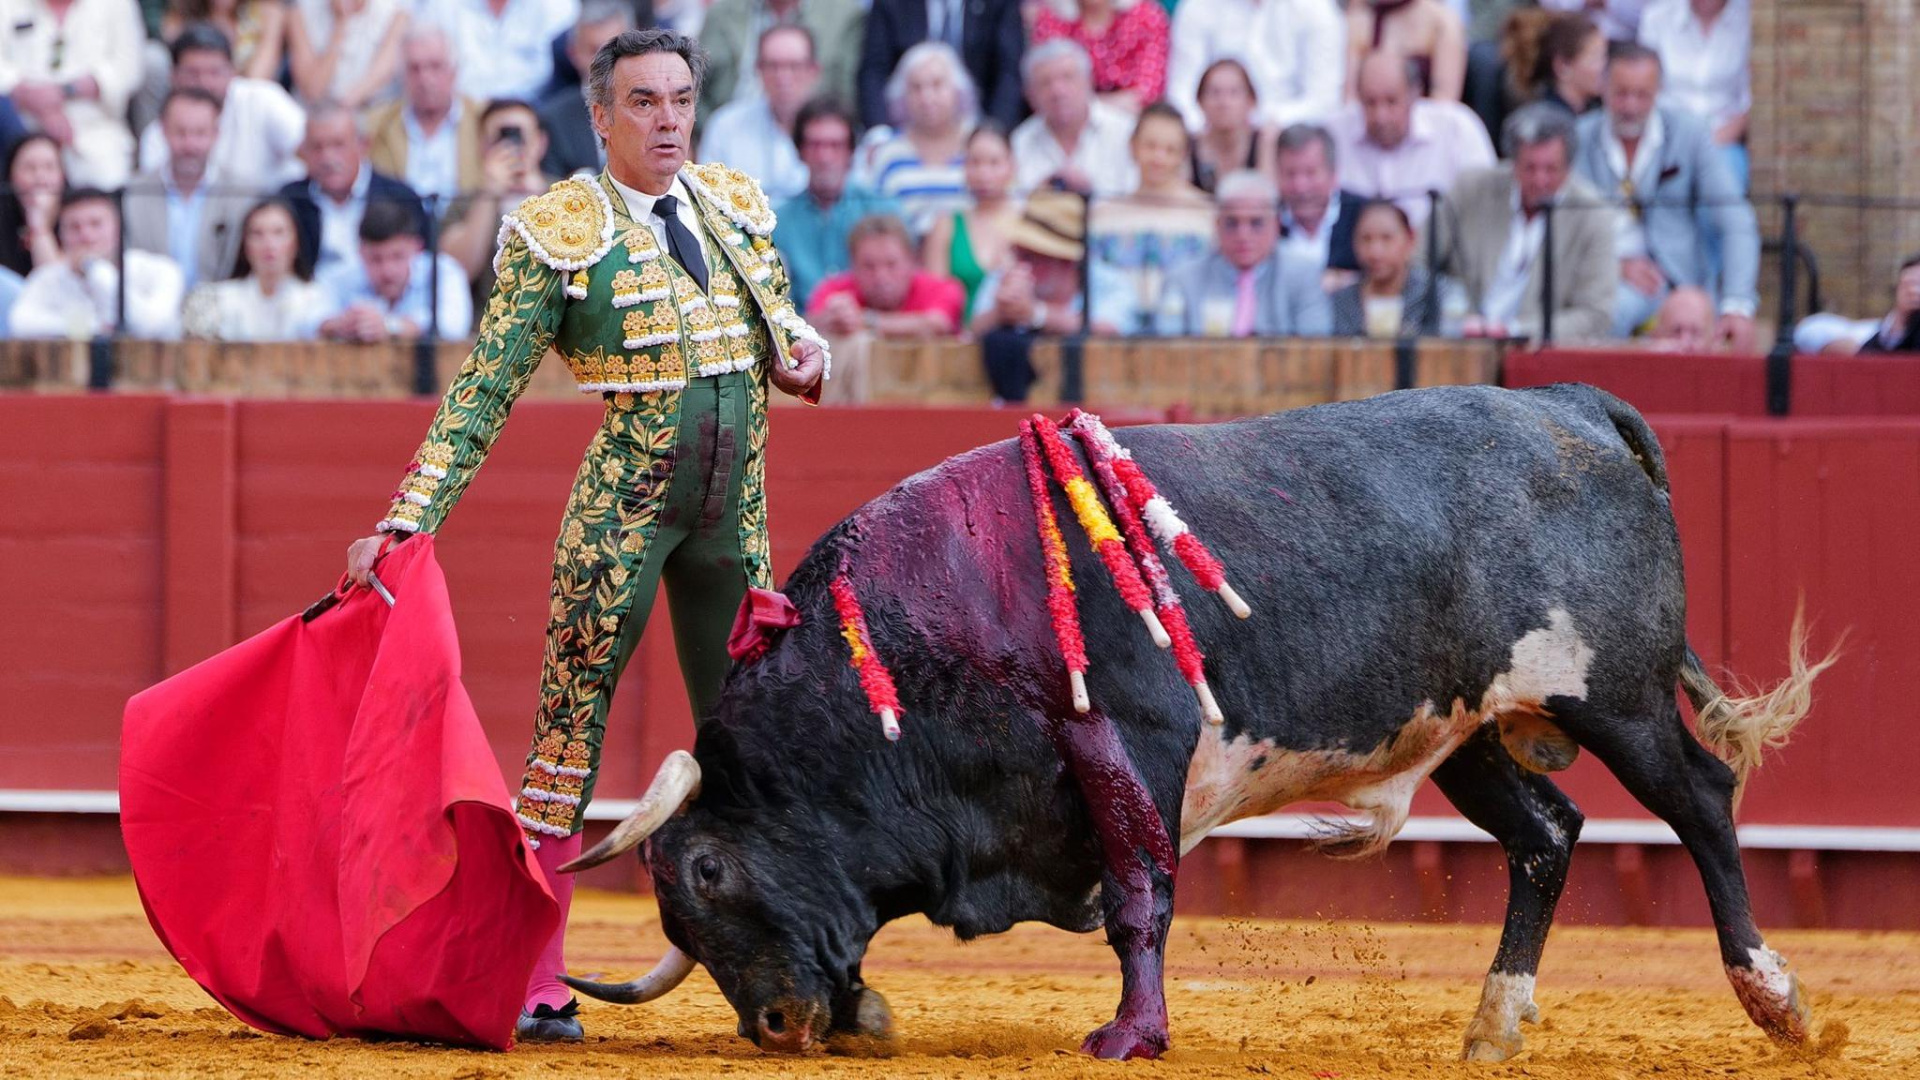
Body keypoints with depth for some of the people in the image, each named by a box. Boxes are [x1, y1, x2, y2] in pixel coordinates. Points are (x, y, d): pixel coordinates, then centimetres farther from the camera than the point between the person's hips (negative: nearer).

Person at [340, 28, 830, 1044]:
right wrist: (404, 526, -15)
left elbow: (783, 325, 23)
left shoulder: (734, 202, 9)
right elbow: (482, 395, -7)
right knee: (571, 730, -8)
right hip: (622, 506, -5)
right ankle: (536, 986, -6)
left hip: (733, 511, 5)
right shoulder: (557, 234, -7)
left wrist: (804, 354, -2)